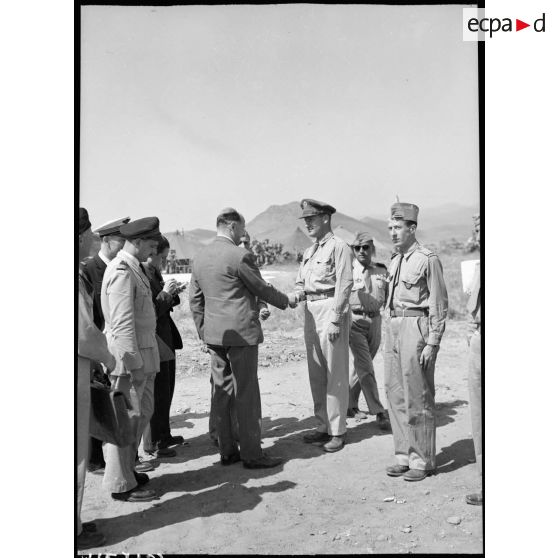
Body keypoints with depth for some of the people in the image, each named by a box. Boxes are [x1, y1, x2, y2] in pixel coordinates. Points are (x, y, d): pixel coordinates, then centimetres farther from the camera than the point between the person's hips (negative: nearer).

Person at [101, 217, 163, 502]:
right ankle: (121, 484, 13)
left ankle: (126, 469, 33)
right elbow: (123, 323, -22)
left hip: (143, 353, 10)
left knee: (143, 412, 19)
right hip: (129, 357, -10)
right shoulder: (122, 272, -17)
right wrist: (134, 364, -22)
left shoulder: (133, 269, 14)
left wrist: (144, 360, 16)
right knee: (126, 419, 0)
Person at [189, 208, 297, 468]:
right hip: (241, 331, -7)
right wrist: (286, 300, 12)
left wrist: (203, 332, 19)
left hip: (214, 333, 8)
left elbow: (195, 299, 13)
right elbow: (262, 288, -5)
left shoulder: (200, 257, 9)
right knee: (246, 393, 0)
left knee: (222, 391, 12)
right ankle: (251, 454, 9)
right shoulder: (240, 256, -14)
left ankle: (227, 451, 20)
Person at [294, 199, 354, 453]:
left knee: (335, 374, -2)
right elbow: (300, 282, 21)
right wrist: (298, 295, -3)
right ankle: (323, 426, 24)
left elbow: (344, 285, -13)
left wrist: (335, 320, -18)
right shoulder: (309, 251, 18)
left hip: (331, 310, -8)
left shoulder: (339, 247, -7)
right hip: (310, 311, 8)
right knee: (316, 373, 12)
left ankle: (337, 431, 8)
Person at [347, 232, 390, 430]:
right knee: (366, 368, -9)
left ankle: (350, 405, 29)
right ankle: (379, 413, -5)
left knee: (361, 367, 14)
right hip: (355, 320, -4)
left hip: (375, 321, 4)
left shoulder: (382, 271, 7)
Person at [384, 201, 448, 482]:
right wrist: (390, 334, 16)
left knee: (418, 398, -1)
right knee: (395, 395, 11)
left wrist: (432, 343, -15)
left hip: (416, 327, -8)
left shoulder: (428, 259, -9)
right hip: (393, 328, 8)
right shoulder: (394, 261, 15)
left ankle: (423, 461, 12)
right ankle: (404, 456, 23)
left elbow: (439, 305, -11)